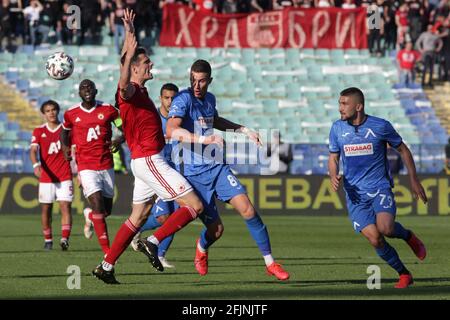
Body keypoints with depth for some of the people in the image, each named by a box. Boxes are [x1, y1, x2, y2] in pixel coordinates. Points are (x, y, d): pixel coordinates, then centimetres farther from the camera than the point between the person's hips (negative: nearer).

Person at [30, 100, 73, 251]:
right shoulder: (39, 131, 3)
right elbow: (33, 150, -10)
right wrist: (36, 165, -31)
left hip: (64, 177, -1)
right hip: (46, 177, 1)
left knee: (65, 207, -13)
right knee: (46, 209, 6)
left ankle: (65, 239, -21)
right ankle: (48, 241, 18)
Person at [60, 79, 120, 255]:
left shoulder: (108, 110, -1)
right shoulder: (71, 114, 1)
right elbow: (65, 131, 21)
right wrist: (65, 147, 7)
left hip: (106, 166, 2)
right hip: (86, 167, -2)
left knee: (107, 210, 8)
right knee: (98, 205, -17)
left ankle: (89, 215, 46)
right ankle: (107, 251, -11)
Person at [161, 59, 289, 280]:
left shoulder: (209, 99, 9)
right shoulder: (183, 99, -14)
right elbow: (171, 131, -31)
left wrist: (245, 130, 29)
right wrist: (203, 139, -37)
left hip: (216, 166, 6)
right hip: (193, 173, -6)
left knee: (247, 209, -11)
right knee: (216, 228, -5)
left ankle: (269, 263, -1)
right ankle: (202, 248, 33)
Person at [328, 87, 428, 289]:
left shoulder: (380, 126, -7)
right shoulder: (337, 128, 1)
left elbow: (403, 150, 6)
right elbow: (333, 158, 11)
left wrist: (414, 180, 6)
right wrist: (333, 176, -12)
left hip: (379, 188, -3)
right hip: (355, 193, 3)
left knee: (385, 228, -28)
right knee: (375, 240, -10)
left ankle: (408, 236, 7)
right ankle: (404, 275, 10)